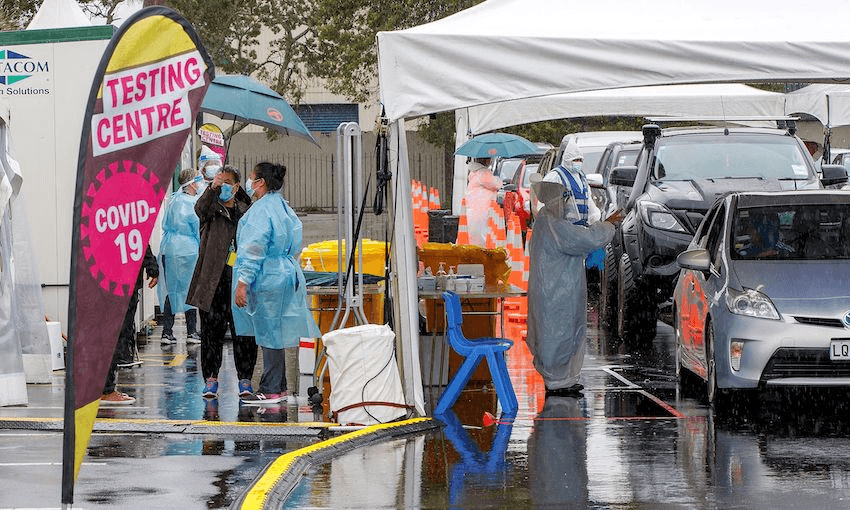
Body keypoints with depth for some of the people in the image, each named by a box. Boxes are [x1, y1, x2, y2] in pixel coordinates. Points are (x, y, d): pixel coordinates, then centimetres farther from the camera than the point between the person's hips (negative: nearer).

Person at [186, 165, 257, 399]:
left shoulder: (246, 210, 14)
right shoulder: (212, 207, 6)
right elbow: (200, 209, -19)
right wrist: (212, 188, -35)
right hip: (214, 278, -2)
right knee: (212, 328, 0)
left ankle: (245, 379, 8)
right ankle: (211, 378, 6)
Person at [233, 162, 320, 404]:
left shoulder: (261, 209, -15)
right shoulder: (284, 208, 14)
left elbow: (254, 249, -21)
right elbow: (294, 246, 22)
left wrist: (243, 282, -21)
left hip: (267, 279, -9)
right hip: (286, 273, 9)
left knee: (269, 334, -4)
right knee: (274, 333, 15)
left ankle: (271, 390, -1)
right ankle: (278, 386, 20)